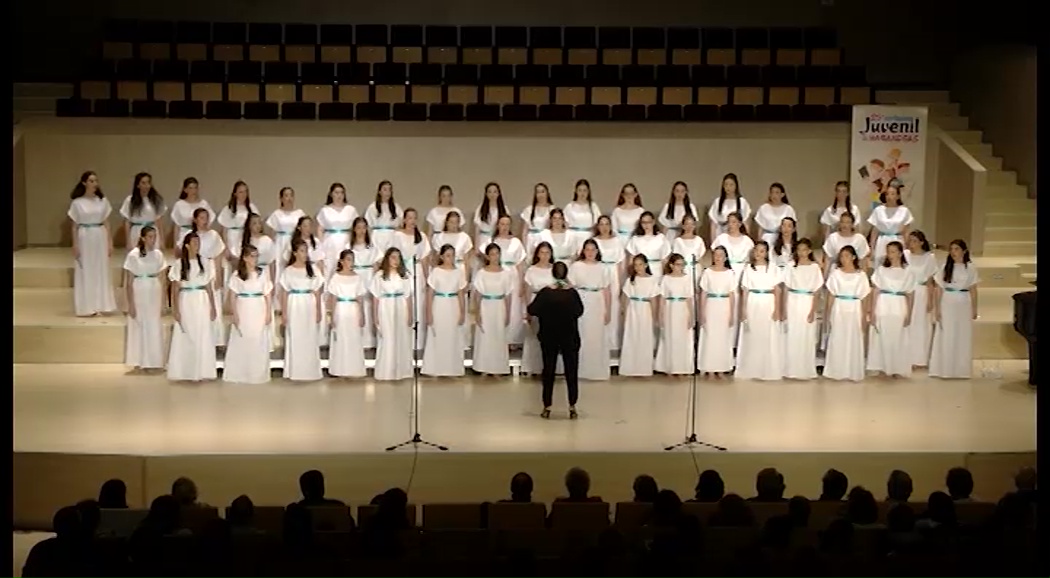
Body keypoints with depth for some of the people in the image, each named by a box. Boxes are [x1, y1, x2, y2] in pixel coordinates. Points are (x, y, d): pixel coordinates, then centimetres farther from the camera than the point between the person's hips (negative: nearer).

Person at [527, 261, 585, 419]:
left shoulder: (545, 292, -10)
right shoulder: (572, 293, -10)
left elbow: (532, 310, -6)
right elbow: (579, 311, 4)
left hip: (549, 339, 0)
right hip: (570, 339, 0)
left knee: (548, 371, 8)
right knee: (571, 371, 6)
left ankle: (547, 408, 9)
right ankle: (572, 408, 5)